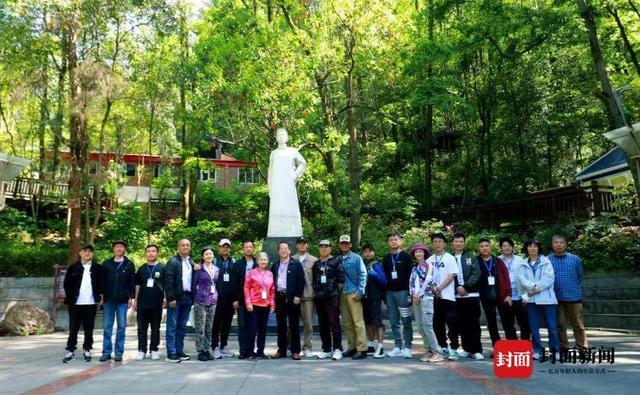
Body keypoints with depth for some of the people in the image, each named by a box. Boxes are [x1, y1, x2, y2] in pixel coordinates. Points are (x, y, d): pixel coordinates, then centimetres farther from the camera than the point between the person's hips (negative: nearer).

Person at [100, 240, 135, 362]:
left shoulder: (129, 264, 4)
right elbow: (102, 281, 8)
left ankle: (119, 352, 11)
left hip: (123, 300, -1)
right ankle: (106, 352, 10)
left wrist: (131, 297, -4)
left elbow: (132, 282, 3)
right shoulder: (107, 263, 8)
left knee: (121, 327, 3)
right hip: (109, 299, 1)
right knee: (107, 327, 3)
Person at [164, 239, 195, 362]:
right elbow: (168, 281, -9)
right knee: (172, 326, -1)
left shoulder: (192, 262, 14)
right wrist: (171, 298, -15)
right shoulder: (173, 262, -4)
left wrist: (193, 297, 6)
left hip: (187, 297, 6)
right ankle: (171, 354, 3)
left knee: (182, 326, 11)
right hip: (176, 298, -6)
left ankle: (179, 351, 19)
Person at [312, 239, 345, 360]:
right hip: (319, 298, 5)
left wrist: (335, 291, -2)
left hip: (332, 297, -5)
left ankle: (337, 349, 2)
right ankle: (327, 349, 17)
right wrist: (316, 291, 9)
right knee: (322, 325, 8)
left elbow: (341, 280, -2)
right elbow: (313, 280, 18)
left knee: (334, 324, -5)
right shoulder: (315, 264, 13)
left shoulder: (335, 263, 0)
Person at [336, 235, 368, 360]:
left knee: (358, 322, -6)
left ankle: (361, 349, -3)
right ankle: (352, 347, 17)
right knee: (347, 323, 8)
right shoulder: (338, 260, 13)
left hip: (353, 293, -5)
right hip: (342, 294, 5)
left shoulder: (356, 258, 1)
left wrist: (360, 292, -11)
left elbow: (363, 275, -4)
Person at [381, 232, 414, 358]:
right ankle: (397, 347, 12)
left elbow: (411, 274, 0)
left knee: (406, 321, -3)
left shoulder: (406, 257, 4)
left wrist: (409, 291, -9)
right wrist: (385, 292, 7)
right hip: (390, 292, 4)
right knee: (394, 322, 5)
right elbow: (384, 276, 16)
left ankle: (407, 347, 4)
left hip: (403, 292, -4)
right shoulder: (386, 259, 15)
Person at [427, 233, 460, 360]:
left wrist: (439, 287, -15)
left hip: (447, 296, -5)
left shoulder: (450, 258, -1)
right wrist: (433, 290, -4)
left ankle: (453, 349, 0)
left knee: (452, 323, -5)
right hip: (433, 296, 5)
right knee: (437, 323, 10)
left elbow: (452, 275, -8)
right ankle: (443, 347, 22)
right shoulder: (429, 260, 11)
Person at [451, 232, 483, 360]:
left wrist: (465, 286, -14)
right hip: (457, 295, 1)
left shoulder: (471, 257, 5)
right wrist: (457, 287, -11)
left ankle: (477, 350, 6)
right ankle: (467, 349, 16)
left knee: (474, 323, 0)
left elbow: (476, 274, -4)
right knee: (462, 324, 6)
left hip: (471, 294, -1)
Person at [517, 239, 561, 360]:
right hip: (531, 299, 2)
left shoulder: (546, 261, 5)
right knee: (534, 327, 5)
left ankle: (555, 350, 10)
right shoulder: (523, 264, 11)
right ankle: (537, 350, 13)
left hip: (546, 298, -2)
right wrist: (533, 286, -16)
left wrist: (538, 288, -13)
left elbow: (550, 277, -6)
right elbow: (521, 279, -1)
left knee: (552, 326, -1)